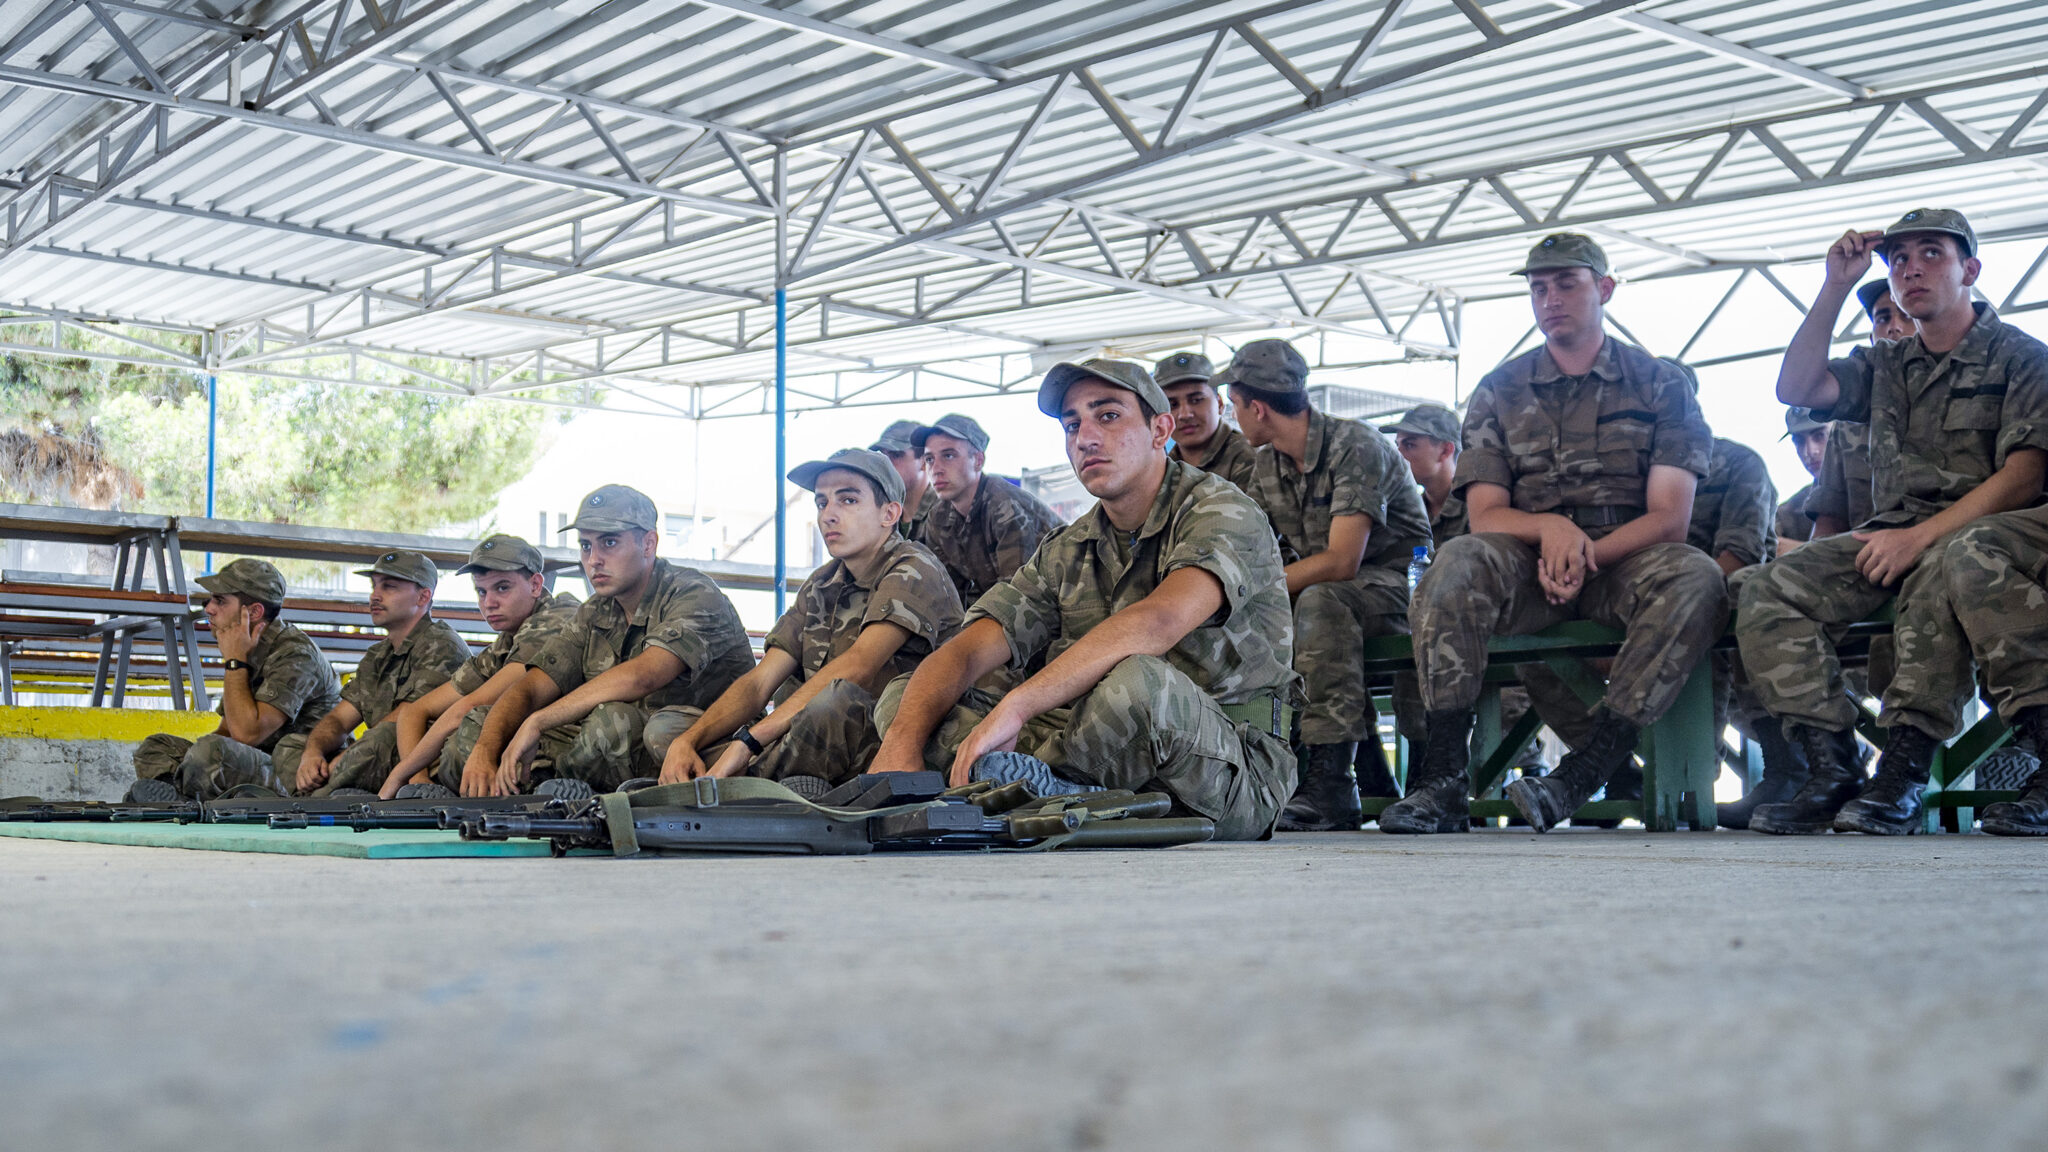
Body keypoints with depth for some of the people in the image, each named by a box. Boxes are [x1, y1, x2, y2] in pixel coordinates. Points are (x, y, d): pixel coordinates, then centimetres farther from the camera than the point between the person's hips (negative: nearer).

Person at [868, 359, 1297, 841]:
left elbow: (1157, 622, -29)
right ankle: (1060, 793, -26)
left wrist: (1015, 705, -34)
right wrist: (901, 744, -18)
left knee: (1138, 681, -40)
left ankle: (1030, 782, -13)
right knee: (905, 697, -3)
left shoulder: (1221, 510, -8)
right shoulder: (1066, 553, 13)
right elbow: (965, 652, 3)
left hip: (1234, 772, -6)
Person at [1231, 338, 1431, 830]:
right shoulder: (1268, 465, 7)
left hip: (1394, 582, -8)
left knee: (1319, 603, -35)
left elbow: (1340, 562, -25)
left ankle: (1330, 783, -39)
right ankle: (1370, 772, -11)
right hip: (1334, 592, 8)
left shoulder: (1356, 446, -17)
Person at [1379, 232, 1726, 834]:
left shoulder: (1661, 385, 9)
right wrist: (1550, 527, -17)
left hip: (1625, 561, 0)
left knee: (1696, 577, -34)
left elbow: (1670, 517, -1)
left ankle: (1579, 777, -36)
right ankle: (1443, 782, -36)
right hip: (1526, 566, 1)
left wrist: (1585, 552, -18)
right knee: (1461, 560, -32)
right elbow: (1484, 516, 5)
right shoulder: (1500, 391, 12)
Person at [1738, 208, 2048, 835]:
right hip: (1891, 533, 5)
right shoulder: (1885, 365, 22)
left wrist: (1921, 535, -19)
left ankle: (1903, 773, -40)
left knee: (1936, 569, -42)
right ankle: (1833, 770, -27)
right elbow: (1796, 389, 7)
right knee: (1768, 592, -22)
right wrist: (1836, 286, 3)